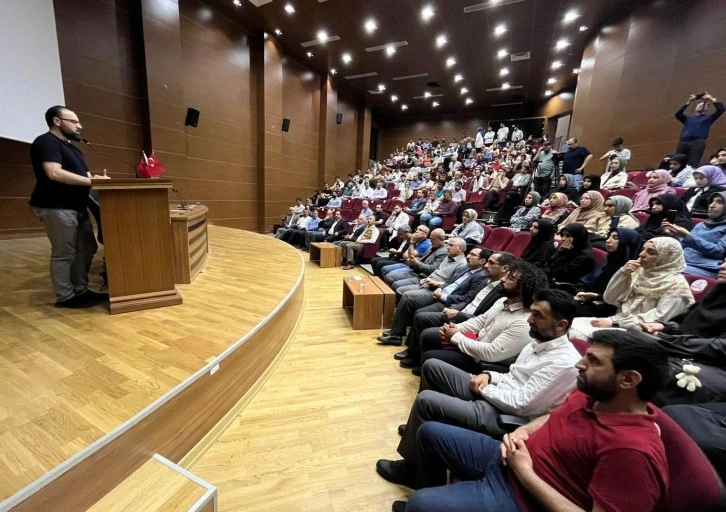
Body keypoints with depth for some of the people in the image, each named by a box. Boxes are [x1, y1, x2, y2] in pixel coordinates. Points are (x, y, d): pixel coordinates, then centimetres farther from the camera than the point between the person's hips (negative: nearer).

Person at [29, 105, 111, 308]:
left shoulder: (71, 146, 22)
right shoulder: (46, 142, -8)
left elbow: (82, 174, 19)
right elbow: (54, 173, -22)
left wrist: (96, 177, -3)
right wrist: (91, 181, -20)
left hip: (77, 207, 9)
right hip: (56, 207, -9)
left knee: (86, 248, 8)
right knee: (63, 253, -6)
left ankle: (80, 290, 18)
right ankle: (65, 297, 3)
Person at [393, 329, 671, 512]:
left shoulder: (633, 450, -28)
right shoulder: (590, 394, -2)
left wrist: (526, 474, -24)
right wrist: (523, 431, -4)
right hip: (509, 458, 8)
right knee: (430, 432, 12)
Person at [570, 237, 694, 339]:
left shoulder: (676, 286, -7)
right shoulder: (639, 272, 11)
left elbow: (657, 319, -15)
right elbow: (609, 299, 6)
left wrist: (614, 323, -19)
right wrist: (623, 272, -6)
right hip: (618, 323, 6)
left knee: (579, 334, -29)